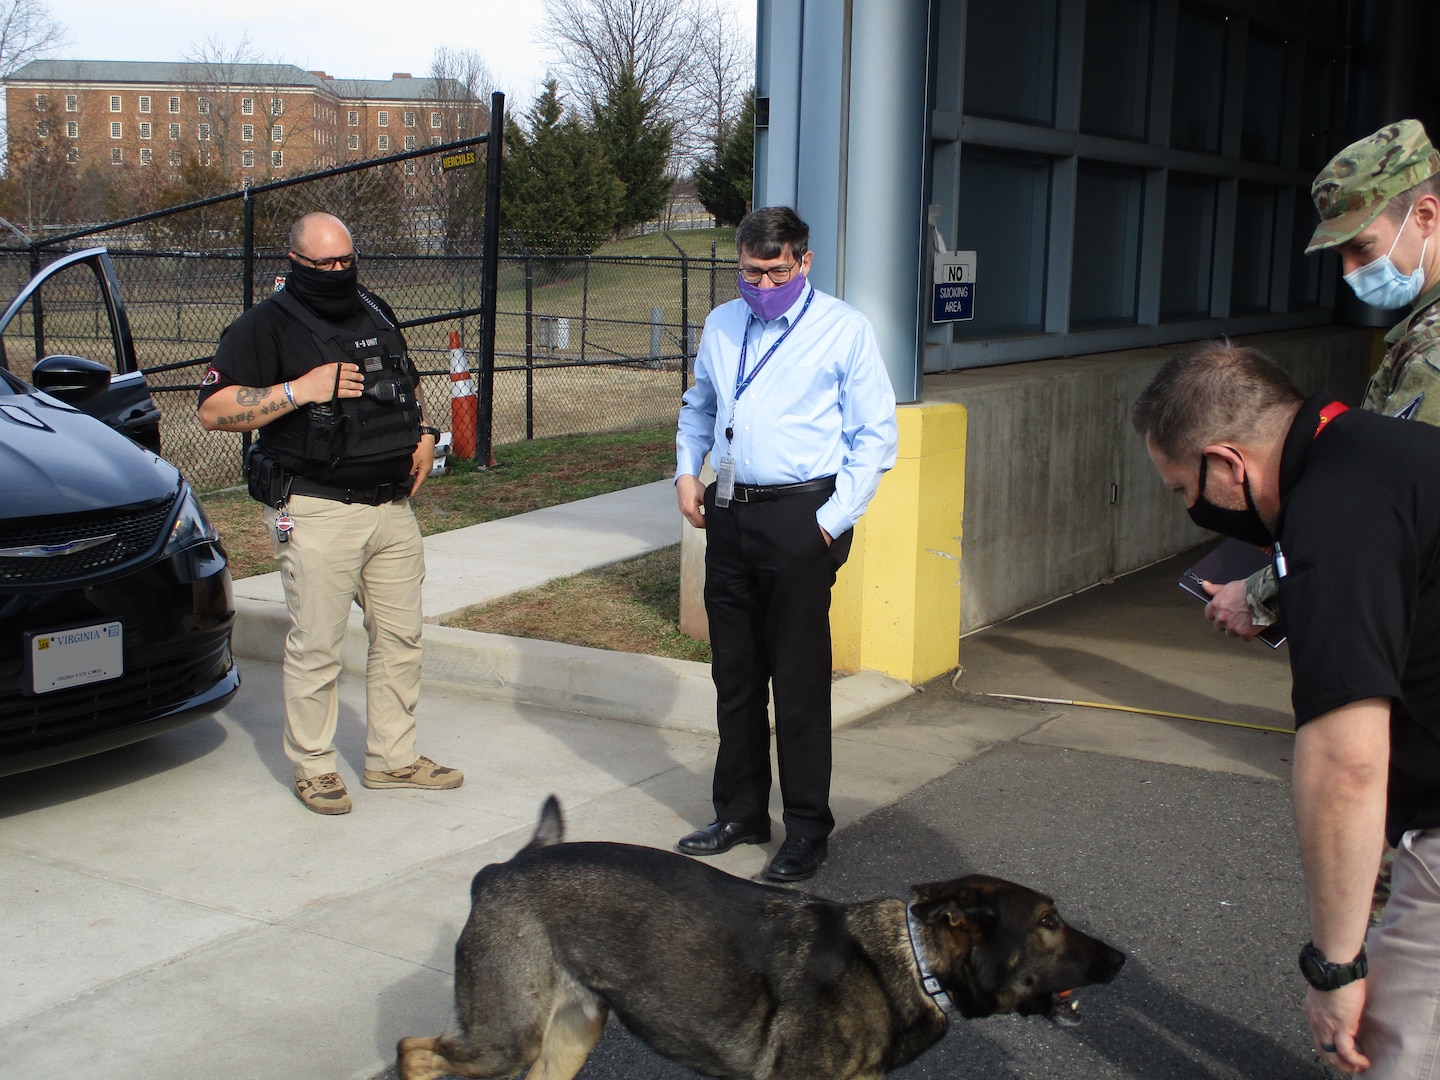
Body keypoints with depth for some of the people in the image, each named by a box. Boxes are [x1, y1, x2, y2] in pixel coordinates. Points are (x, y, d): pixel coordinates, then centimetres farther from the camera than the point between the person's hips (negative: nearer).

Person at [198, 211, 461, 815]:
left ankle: (393, 756, 24)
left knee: (401, 638, 11)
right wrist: (299, 390, -21)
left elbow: (408, 384, 30)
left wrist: (423, 435, 12)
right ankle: (313, 766, 15)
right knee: (315, 647, 0)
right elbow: (213, 410, -13)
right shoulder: (266, 326, -6)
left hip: (393, 506, 6)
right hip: (316, 514, -6)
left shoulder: (376, 314, 14)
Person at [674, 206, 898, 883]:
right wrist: (686, 470, 11)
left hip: (801, 517, -5)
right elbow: (698, 407, 28)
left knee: (799, 680, -2)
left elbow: (875, 437, -4)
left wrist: (833, 519, -11)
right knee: (734, 674, 12)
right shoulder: (721, 325, 13)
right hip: (728, 516, 6)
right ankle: (740, 811, 26)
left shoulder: (843, 329, -3)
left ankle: (807, 828, 10)